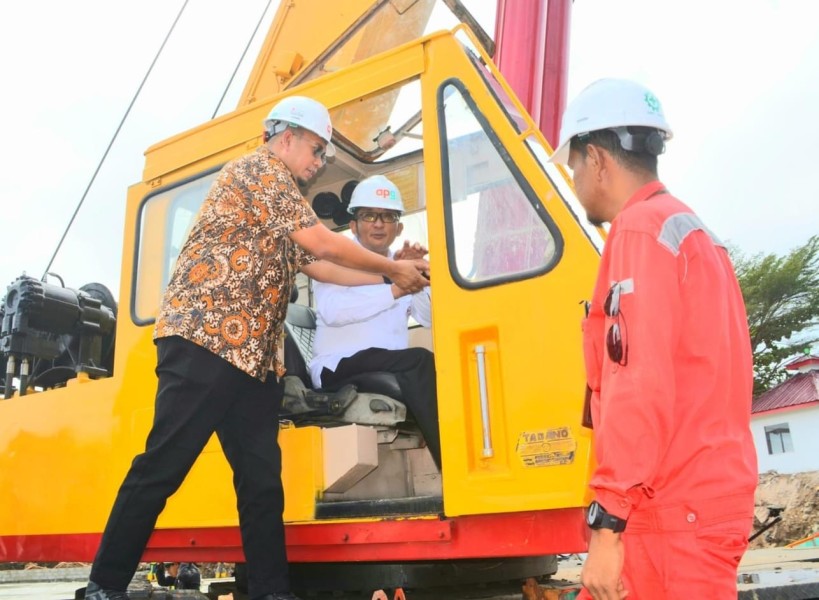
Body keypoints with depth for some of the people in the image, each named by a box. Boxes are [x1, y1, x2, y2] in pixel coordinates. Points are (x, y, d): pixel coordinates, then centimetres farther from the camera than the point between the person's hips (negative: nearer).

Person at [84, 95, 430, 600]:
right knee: (163, 467, -5)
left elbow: (315, 265, 22)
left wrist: (387, 275, 19)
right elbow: (323, 244, -10)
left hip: (252, 354, 10)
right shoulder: (259, 169, -2)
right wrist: (394, 269, 2)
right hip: (206, 339, -10)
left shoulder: (280, 192, 27)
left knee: (262, 478, 5)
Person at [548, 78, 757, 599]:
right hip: (710, 498, 9)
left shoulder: (642, 229, -12)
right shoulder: (693, 231, 19)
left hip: (673, 515, -9)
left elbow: (640, 387, -21)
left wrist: (608, 522, -19)